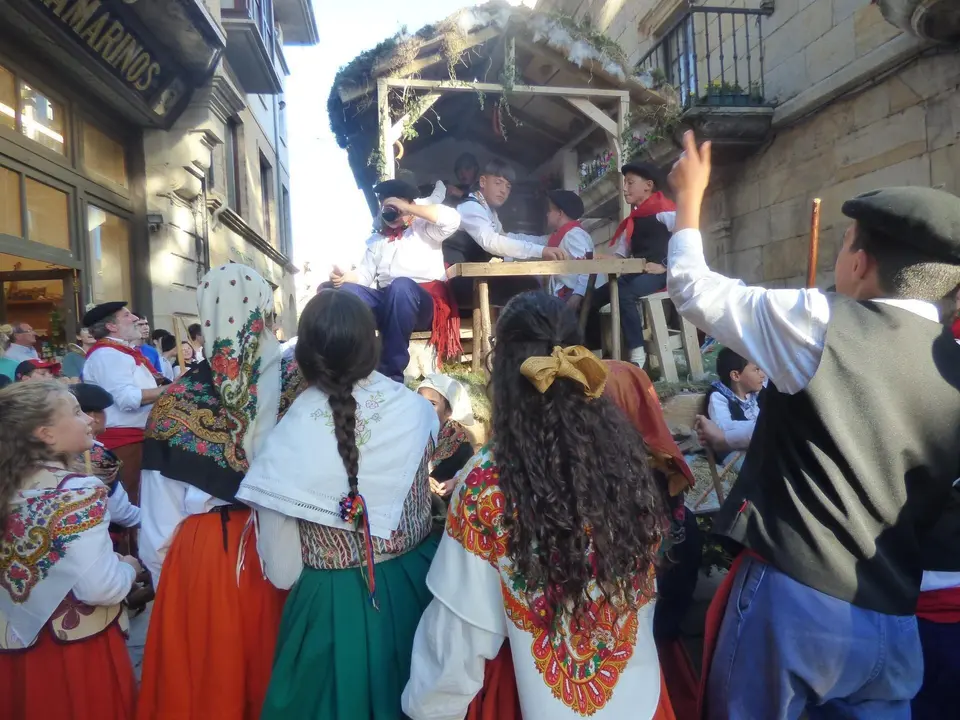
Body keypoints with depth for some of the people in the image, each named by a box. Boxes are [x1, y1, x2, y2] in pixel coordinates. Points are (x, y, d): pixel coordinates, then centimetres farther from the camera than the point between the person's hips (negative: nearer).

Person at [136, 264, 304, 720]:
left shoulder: (179, 398, -10)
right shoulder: (298, 383, -13)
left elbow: (161, 509, -4)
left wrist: (162, 569, 9)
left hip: (201, 550, 0)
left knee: (205, 672, 21)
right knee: (271, 670, 20)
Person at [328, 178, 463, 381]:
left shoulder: (424, 229, 14)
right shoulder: (376, 240, 28)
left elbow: (452, 219, -7)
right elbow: (365, 274, 16)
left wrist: (406, 208, -4)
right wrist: (343, 277, -7)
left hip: (423, 303, -4)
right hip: (386, 302, 4)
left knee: (401, 285, -38)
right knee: (345, 290, -22)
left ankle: (392, 372, -36)